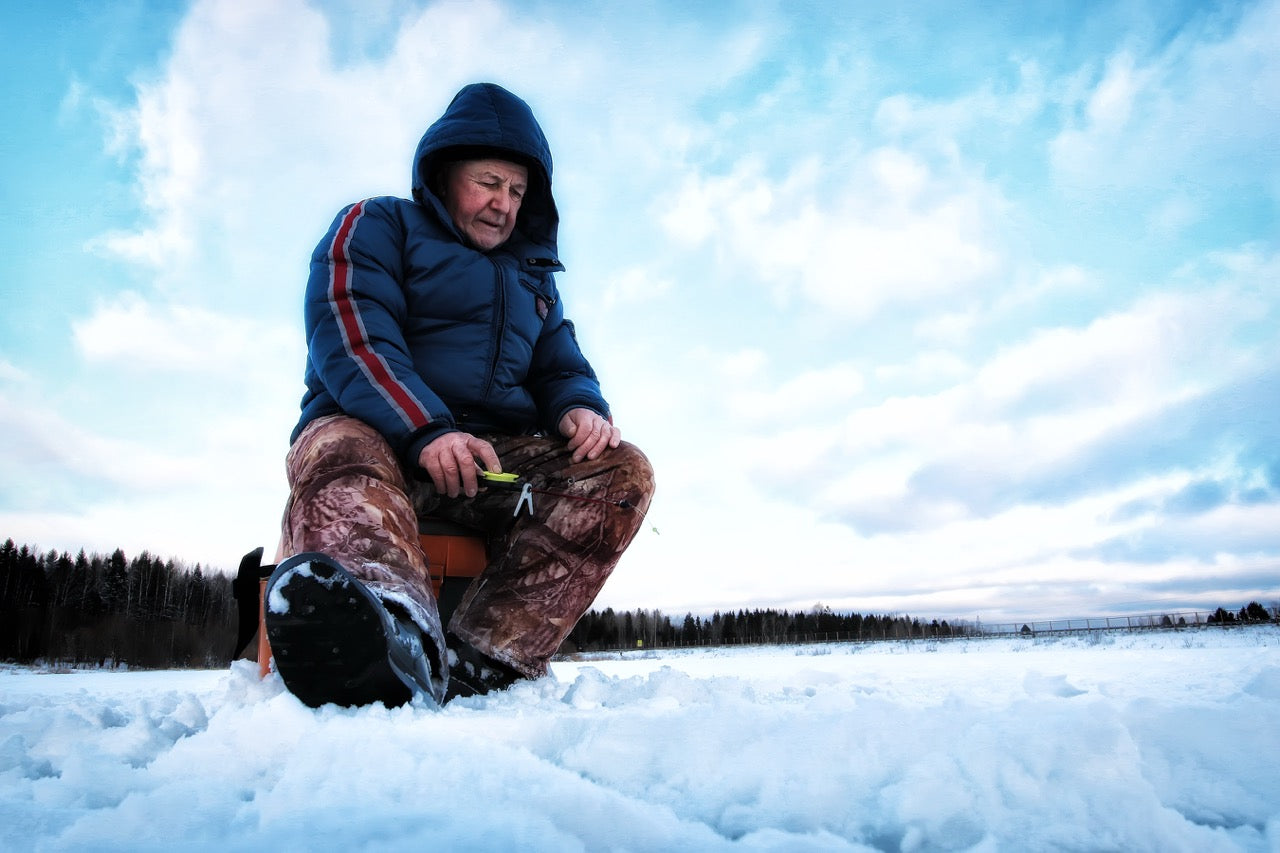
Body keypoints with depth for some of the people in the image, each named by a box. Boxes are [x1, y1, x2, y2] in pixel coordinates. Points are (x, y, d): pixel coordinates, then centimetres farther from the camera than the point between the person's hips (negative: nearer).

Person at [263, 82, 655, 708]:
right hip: (376, 433, -3)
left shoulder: (533, 273, 28)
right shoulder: (376, 226, 11)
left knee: (622, 470, -22)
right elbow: (350, 336, -7)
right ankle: (398, 629, -70)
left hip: (501, 458, 4)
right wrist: (425, 430, -25)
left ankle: (480, 662, -41)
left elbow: (562, 368, 21)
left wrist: (581, 407, -7)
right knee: (338, 449, -38)